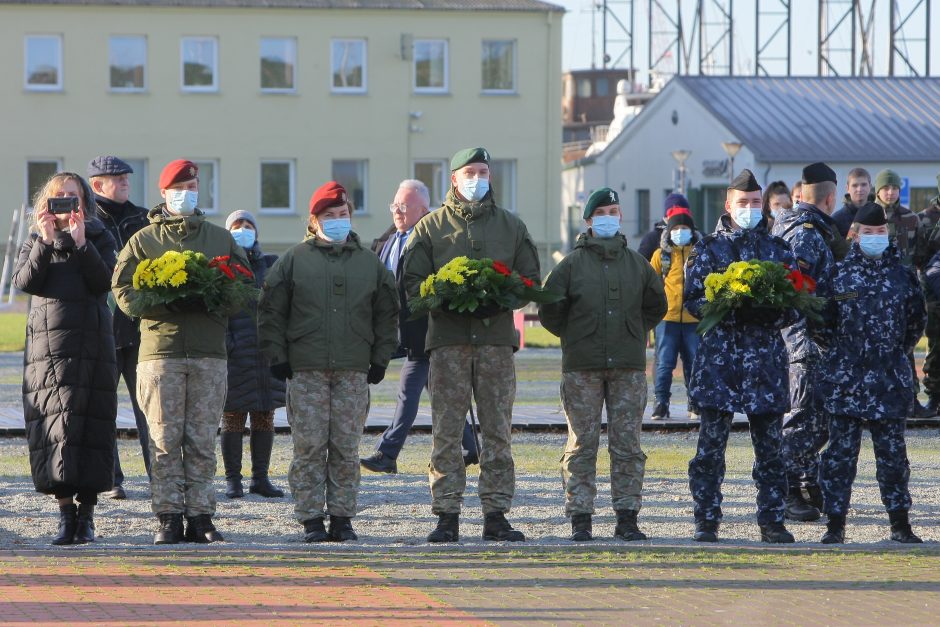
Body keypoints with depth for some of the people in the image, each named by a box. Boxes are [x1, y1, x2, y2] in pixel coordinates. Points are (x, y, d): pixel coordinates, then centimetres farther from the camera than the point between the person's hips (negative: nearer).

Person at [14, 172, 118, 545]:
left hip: (89, 345, -2)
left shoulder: (98, 238, 9)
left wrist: (81, 245, -17)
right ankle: (65, 512, -1)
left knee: (85, 424, -7)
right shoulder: (36, 240, 14)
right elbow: (24, 282, -3)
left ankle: (86, 514, -4)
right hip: (46, 343, 2)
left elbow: (104, 282, -7)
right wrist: (45, 243, -14)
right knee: (50, 426, -4)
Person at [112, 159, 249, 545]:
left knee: (202, 441, 1)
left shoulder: (221, 239, 15)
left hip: (210, 353, 2)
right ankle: (169, 519, -1)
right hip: (160, 350, -2)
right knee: (165, 440, -3)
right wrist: (167, 303, -14)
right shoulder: (143, 241, 9)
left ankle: (200, 517, 4)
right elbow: (123, 291, 1)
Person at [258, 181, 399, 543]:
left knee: (347, 448, 1)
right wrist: (277, 356, -2)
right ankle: (311, 519, 0)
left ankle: (342, 517, 7)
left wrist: (380, 359, 9)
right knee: (309, 446, -4)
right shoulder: (295, 261, 6)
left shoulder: (369, 263, 13)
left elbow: (386, 314, 16)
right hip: (306, 370, -2)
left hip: (353, 371, 2)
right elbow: (271, 311, 5)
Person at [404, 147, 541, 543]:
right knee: (446, 431, -4)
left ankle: (496, 514, 4)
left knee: (498, 430, 1)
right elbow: (413, 282, 5)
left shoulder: (511, 226, 15)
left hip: (496, 335, 2)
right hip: (448, 337, -2)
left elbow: (530, 280, 14)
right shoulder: (431, 227, 9)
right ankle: (447, 516, -2)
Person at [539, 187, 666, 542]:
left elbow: (656, 305, 23)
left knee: (627, 443, 2)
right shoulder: (573, 263, 1)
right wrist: (575, 338, 5)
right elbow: (549, 309, 4)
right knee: (582, 444, -1)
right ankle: (580, 519, 2)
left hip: (629, 367, 2)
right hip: (582, 367, -2)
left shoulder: (637, 264, 10)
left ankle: (627, 518, 6)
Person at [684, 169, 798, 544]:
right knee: (711, 442, -3)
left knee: (770, 444, 3)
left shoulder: (778, 250, 13)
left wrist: (773, 313, -11)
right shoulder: (708, 249, 6)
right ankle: (706, 520, 2)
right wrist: (727, 309, -17)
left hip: (767, 359, 2)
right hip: (720, 357, -2)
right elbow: (692, 299, 0)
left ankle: (772, 521, 9)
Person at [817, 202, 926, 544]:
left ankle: (900, 522, 12)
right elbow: (823, 319, 8)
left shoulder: (903, 273, 6)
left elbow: (916, 320, 15)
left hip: (890, 378, 1)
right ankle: (835, 523, 4)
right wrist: (840, 350, 5)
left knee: (892, 451, 4)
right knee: (841, 450, -1)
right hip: (846, 378, -1)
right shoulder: (840, 273, 2)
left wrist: (897, 350, 12)